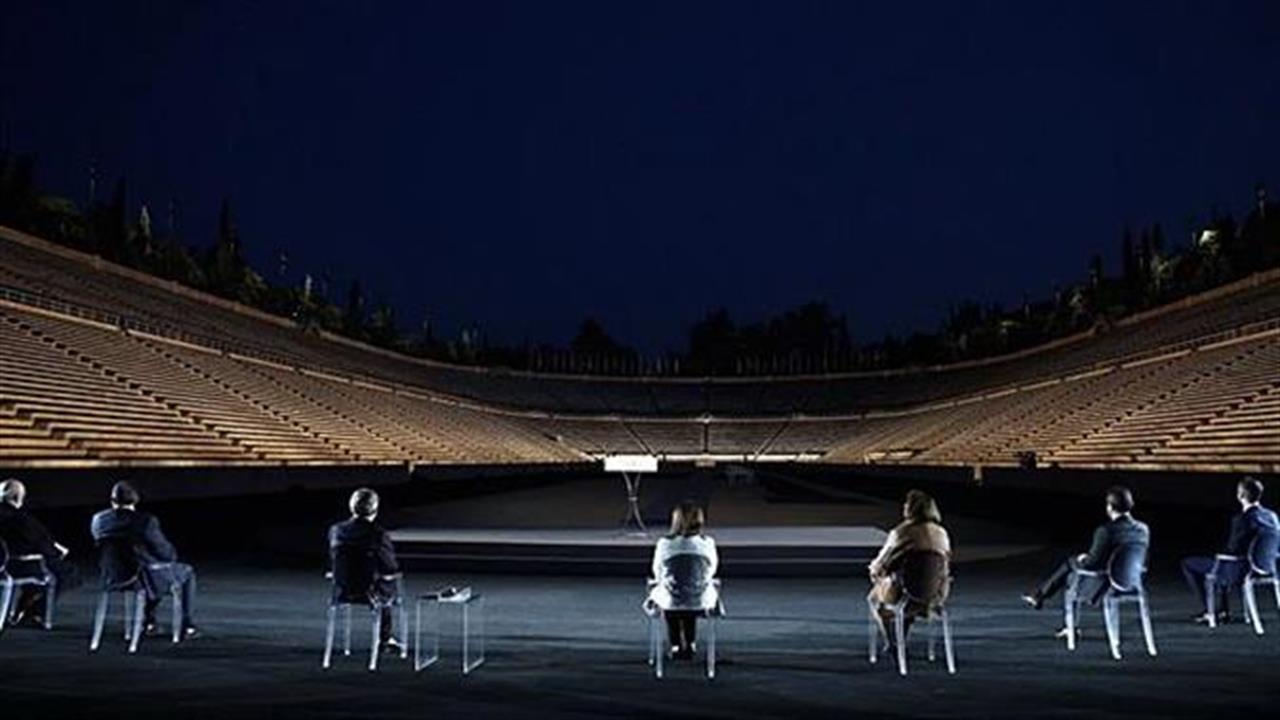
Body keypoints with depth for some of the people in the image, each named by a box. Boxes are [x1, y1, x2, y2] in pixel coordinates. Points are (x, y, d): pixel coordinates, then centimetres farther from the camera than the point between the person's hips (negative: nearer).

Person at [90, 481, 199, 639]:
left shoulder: (98, 520, -7)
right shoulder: (146, 521, -24)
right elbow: (166, 553, -17)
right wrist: (173, 554, 7)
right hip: (148, 578, -6)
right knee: (187, 572, 23)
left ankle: (148, 622, 40)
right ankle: (187, 627, 22)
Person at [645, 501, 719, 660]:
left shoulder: (664, 543, -14)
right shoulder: (707, 543, -11)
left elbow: (657, 571, 3)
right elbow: (712, 570, 5)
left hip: (671, 604, -1)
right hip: (700, 603, 1)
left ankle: (676, 646, 42)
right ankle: (690, 645, 45)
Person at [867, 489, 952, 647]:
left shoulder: (900, 533, -19)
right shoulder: (941, 533, -5)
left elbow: (879, 567, -11)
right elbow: (945, 566, 9)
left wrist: (873, 570, 14)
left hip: (904, 594, -4)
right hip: (936, 595, 4)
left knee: (875, 595, 29)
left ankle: (892, 644, 38)